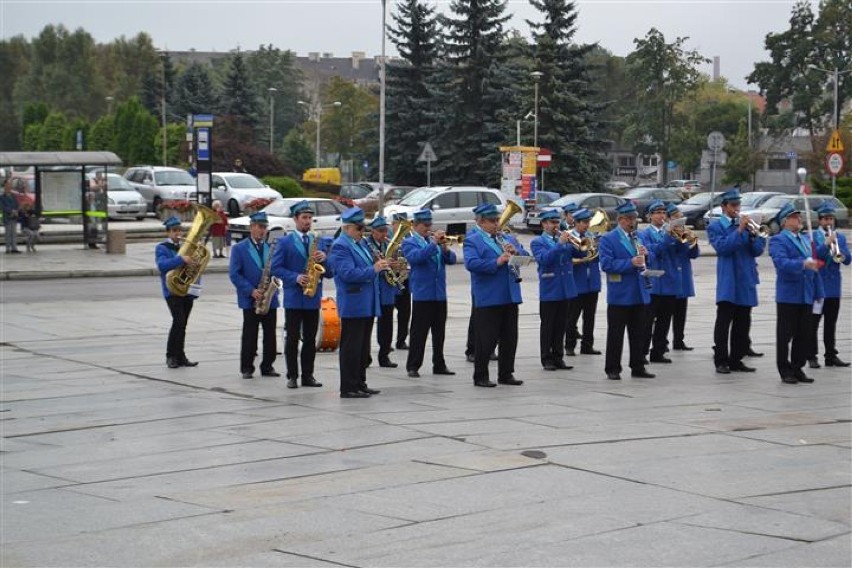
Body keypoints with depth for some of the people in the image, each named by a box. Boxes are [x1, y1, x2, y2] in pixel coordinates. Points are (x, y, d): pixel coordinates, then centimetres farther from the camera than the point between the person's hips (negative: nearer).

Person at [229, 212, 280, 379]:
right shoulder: (239, 248, 0)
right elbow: (234, 274, -5)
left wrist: (274, 279, -8)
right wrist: (251, 290, -14)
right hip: (250, 299, -3)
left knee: (270, 334, 4)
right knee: (249, 335, -1)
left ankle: (267, 366, 12)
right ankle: (247, 368, 6)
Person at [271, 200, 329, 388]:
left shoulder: (321, 242, 11)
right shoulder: (284, 242, 1)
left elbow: (329, 272, 9)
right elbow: (276, 267, -5)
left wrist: (324, 259, -11)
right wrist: (295, 277, -17)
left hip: (314, 298, 3)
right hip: (293, 297, -3)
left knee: (310, 339, 6)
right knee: (292, 338, 0)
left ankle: (308, 375, 11)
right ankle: (292, 376, 5)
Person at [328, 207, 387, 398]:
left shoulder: (360, 243, 16)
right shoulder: (339, 247, -13)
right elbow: (348, 273, -24)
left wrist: (379, 266, 4)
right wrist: (373, 270, -25)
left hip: (367, 305, 9)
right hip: (353, 306, -9)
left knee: (363, 347, 14)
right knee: (351, 347, -5)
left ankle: (360, 384, 21)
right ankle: (348, 388, -2)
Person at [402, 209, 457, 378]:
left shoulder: (436, 240, 14)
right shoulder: (409, 243, -1)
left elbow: (451, 259, 6)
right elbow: (415, 257, -21)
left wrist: (445, 248, -14)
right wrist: (433, 243, -24)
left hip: (440, 294, 5)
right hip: (422, 293, -5)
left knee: (439, 332, 9)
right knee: (419, 332, -4)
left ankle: (439, 365, 16)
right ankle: (413, 366, 0)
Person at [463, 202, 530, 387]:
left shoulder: (507, 239, 17)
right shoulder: (472, 241, -4)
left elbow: (525, 255, 14)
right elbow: (471, 263, -20)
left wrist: (516, 251, -7)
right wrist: (496, 263, -26)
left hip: (510, 296, 7)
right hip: (487, 299, -7)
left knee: (510, 338, 11)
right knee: (486, 339, -2)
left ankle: (506, 374, 21)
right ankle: (480, 376, 7)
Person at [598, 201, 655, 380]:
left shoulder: (639, 236, 13)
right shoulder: (608, 239, -6)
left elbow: (646, 261, 16)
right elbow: (606, 264, -18)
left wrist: (645, 255, -7)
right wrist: (630, 263, -26)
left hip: (639, 293, 6)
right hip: (619, 295, -6)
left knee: (638, 333, 10)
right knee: (615, 333, 0)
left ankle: (638, 367, 17)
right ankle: (612, 369, 5)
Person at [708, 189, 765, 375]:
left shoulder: (746, 224, 13)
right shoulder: (715, 227, 1)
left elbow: (758, 250, 6)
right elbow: (722, 248, -15)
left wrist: (753, 234, -12)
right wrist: (739, 230, -19)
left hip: (746, 281, 5)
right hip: (727, 281, -5)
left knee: (743, 324, 7)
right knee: (723, 322, -5)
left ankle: (736, 360, 14)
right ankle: (721, 361, -2)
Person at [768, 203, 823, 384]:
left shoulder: (806, 240, 16)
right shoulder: (778, 241, -7)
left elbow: (815, 266, 17)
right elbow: (782, 263, -24)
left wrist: (818, 293, 13)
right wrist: (803, 264, -38)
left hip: (807, 296, 6)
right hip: (788, 296, -6)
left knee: (804, 336, 9)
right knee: (785, 335, 1)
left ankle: (797, 368, 19)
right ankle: (785, 371, 8)